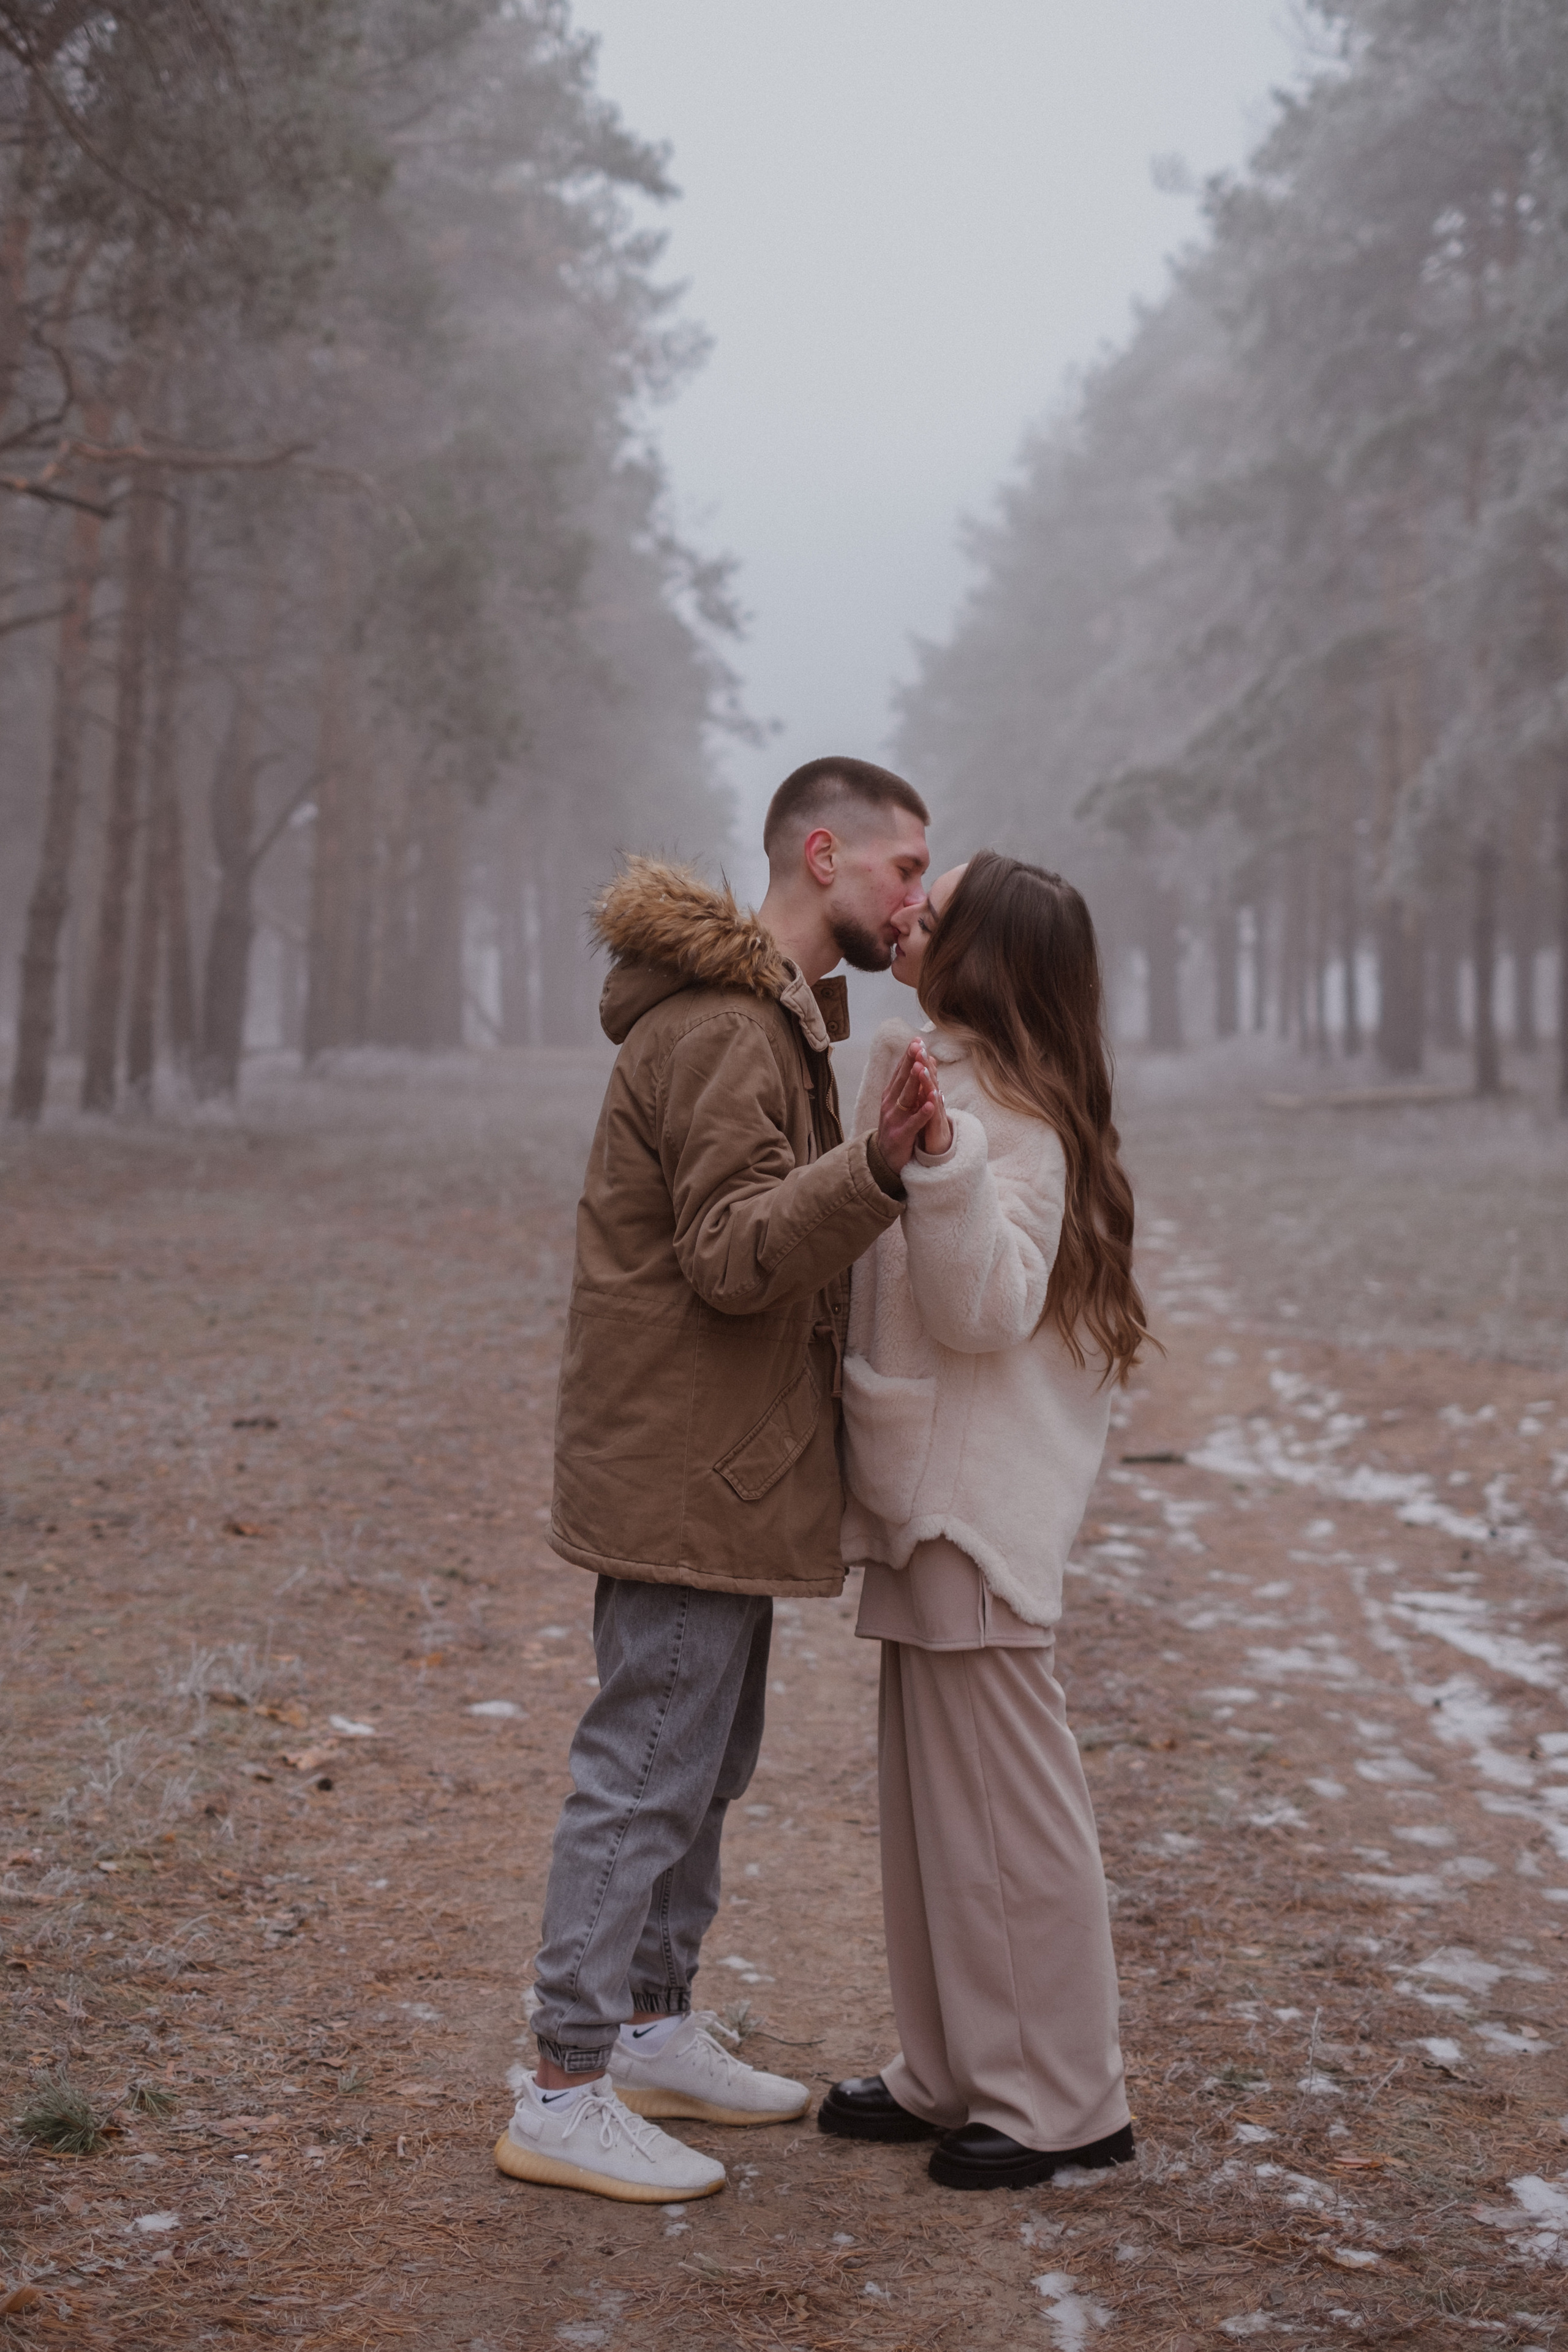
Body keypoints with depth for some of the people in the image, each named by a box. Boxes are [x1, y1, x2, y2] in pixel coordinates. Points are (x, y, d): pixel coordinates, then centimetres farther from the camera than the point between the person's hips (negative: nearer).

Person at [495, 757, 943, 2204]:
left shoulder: (769, 1015, 17)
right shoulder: (721, 1025, -18)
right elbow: (733, 1252, -26)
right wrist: (878, 1167, -38)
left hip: (725, 1465, 11)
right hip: (682, 1471, -11)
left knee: (708, 1761, 18)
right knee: (647, 1774, -5)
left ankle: (654, 2031, 31)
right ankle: (566, 2095, 4)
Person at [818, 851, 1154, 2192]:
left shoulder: (1011, 1115, -15)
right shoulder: (928, 1081, 13)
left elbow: (986, 1306, -24)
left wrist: (940, 1160, -34)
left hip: (985, 1505, -10)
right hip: (927, 1494, 10)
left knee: (1005, 1805, -1)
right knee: (929, 1800, 16)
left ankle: (1063, 2103, 11)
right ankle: (951, 2073, 28)